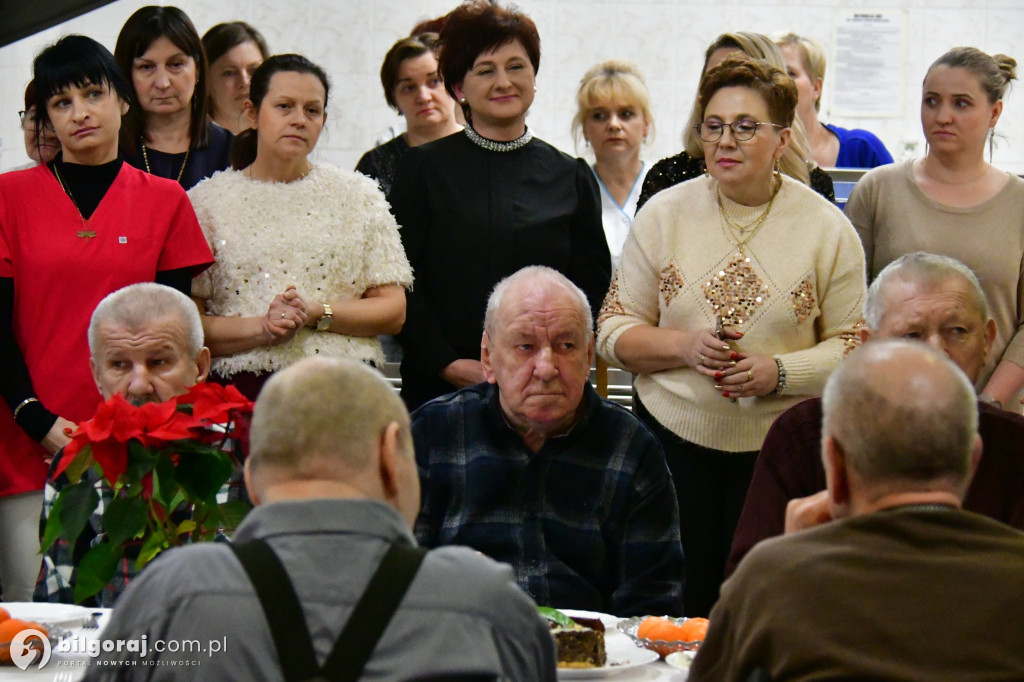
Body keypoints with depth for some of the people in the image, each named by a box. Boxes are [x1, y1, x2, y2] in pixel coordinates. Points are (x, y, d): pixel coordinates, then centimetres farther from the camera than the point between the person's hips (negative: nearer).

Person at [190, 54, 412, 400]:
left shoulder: (358, 194, 13)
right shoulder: (207, 200, 9)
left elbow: (393, 310, 8)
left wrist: (316, 314, -7)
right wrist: (260, 327, -13)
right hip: (244, 390, -1)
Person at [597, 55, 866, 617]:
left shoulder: (827, 229, 0)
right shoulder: (664, 214, 3)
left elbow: (853, 345, 0)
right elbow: (613, 332, 4)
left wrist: (779, 372, -17)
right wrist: (685, 348, -14)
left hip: (778, 446, -1)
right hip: (674, 439, 1)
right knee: (675, 608, 1)